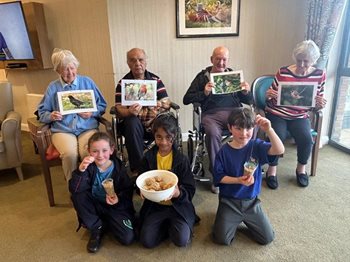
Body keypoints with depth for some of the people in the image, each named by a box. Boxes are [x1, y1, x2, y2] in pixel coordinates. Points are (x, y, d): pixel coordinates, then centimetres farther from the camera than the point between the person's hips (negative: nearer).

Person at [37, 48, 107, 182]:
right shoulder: (53, 87, 10)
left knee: (89, 153, -31)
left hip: (87, 127, 0)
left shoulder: (87, 82, 10)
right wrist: (51, 116, -8)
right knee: (69, 154, -31)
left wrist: (92, 113, -8)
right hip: (63, 130, 0)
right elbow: (42, 112, 14)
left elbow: (102, 105, 12)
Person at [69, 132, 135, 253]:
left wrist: (118, 200, -32)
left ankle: (105, 223, 11)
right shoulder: (88, 166, -14)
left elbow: (127, 191, -11)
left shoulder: (119, 168, -15)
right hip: (95, 206, 2)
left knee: (127, 238, -20)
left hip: (116, 207, -2)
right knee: (77, 196, -26)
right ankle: (97, 228, -6)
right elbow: (74, 189, -27)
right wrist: (81, 170, -43)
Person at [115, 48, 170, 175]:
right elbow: (119, 108, -8)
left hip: (154, 122, 1)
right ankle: (136, 169, -24)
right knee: (132, 122, -34)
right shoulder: (123, 83, 2)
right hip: (134, 123, -1)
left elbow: (166, 103, 1)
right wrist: (129, 112, -30)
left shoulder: (155, 80, 6)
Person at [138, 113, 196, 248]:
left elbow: (190, 189, -11)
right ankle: (166, 225, 14)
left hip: (178, 205, -2)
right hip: (154, 206, 2)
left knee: (182, 240, -19)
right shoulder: (148, 158, -3)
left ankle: (172, 225, 13)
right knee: (147, 241, -14)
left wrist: (178, 193, -33)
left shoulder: (181, 159, -11)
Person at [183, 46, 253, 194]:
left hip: (233, 111, 2)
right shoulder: (203, 76, 13)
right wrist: (204, 93, -10)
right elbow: (186, 99, 5)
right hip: (211, 114, -2)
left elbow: (248, 101, 20)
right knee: (212, 133, -35)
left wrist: (246, 92, -3)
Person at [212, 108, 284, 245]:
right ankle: (231, 218, 24)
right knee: (222, 239, -7)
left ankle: (245, 219, 30)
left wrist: (269, 130, -39)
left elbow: (279, 150, -25)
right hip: (229, 201, -1)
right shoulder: (224, 151, -12)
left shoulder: (256, 146, -9)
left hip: (251, 201, 2)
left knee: (268, 238, 3)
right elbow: (219, 177, -9)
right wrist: (238, 180, -25)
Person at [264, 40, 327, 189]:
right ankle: (272, 169, -2)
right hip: (277, 113, -2)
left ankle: (301, 168, 9)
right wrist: (268, 95, -20)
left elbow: (317, 105, 9)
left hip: (300, 116, 2)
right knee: (277, 137, -28)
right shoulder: (283, 72, -6)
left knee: (306, 139, -23)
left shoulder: (320, 75, 1)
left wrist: (320, 105, -14)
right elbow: (271, 98, 3)